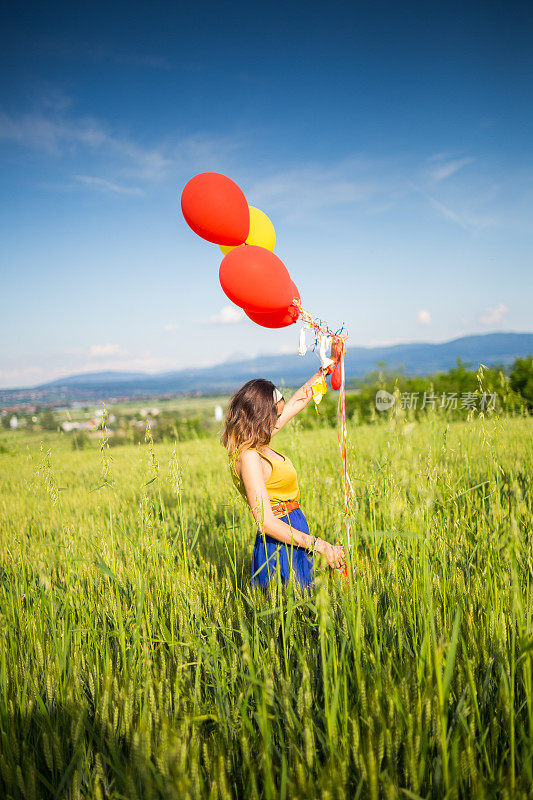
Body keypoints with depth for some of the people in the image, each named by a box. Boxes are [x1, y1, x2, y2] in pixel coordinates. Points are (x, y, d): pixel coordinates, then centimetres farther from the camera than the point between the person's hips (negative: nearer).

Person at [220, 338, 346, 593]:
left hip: (292, 541, 9)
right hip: (280, 549, -9)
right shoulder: (248, 457, -21)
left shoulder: (257, 445, 7)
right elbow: (265, 522, -25)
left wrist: (328, 366, 18)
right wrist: (320, 545, -25)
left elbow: (299, 400, 18)